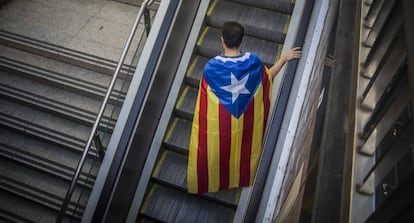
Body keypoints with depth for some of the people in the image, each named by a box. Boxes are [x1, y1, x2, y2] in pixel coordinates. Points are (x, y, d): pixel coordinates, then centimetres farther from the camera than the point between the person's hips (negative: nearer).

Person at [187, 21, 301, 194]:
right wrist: (284, 58, 14)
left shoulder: (212, 67, -26)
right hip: (245, 119, 3)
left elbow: (205, 97, -14)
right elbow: (268, 76, 2)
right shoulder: (253, 61, -18)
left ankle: (209, 181, 45)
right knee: (242, 150, 28)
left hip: (218, 122, -2)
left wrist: (202, 120, 4)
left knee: (215, 152, 23)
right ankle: (241, 178, 52)